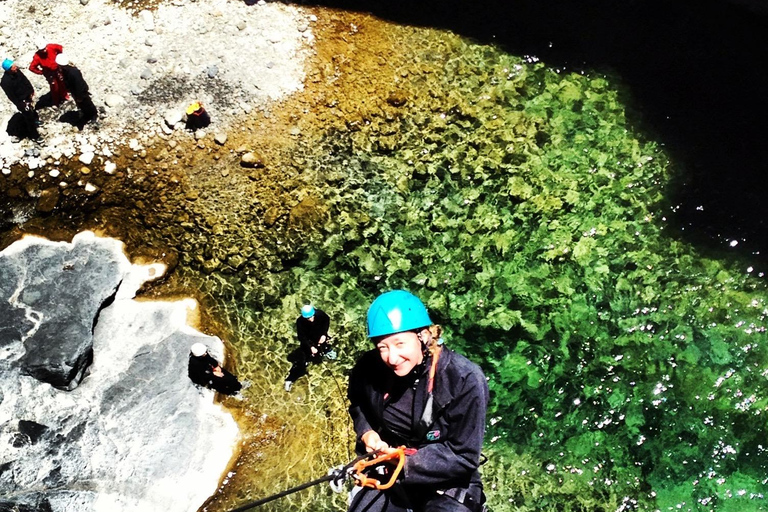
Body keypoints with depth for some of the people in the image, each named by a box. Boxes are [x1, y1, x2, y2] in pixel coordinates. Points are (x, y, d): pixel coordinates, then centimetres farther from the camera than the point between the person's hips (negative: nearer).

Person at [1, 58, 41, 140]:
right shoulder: (5, 82, -32)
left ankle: (24, 131, 50)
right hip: (21, 101, -8)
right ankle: (34, 135, 23)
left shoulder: (17, 71, -12)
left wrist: (31, 91, 7)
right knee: (29, 117, 5)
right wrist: (20, 105, -17)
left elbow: (25, 80, 7)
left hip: (28, 96, 8)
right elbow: (11, 96, -23)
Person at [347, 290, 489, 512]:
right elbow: (357, 403, 10)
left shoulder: (465, 380, -24)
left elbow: (464, 457, -20)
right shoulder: (369, 368, -14)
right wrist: (366, 432, -9)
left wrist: (406, 462, -27)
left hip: (447, 486, -3)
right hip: (389, 476, 4)